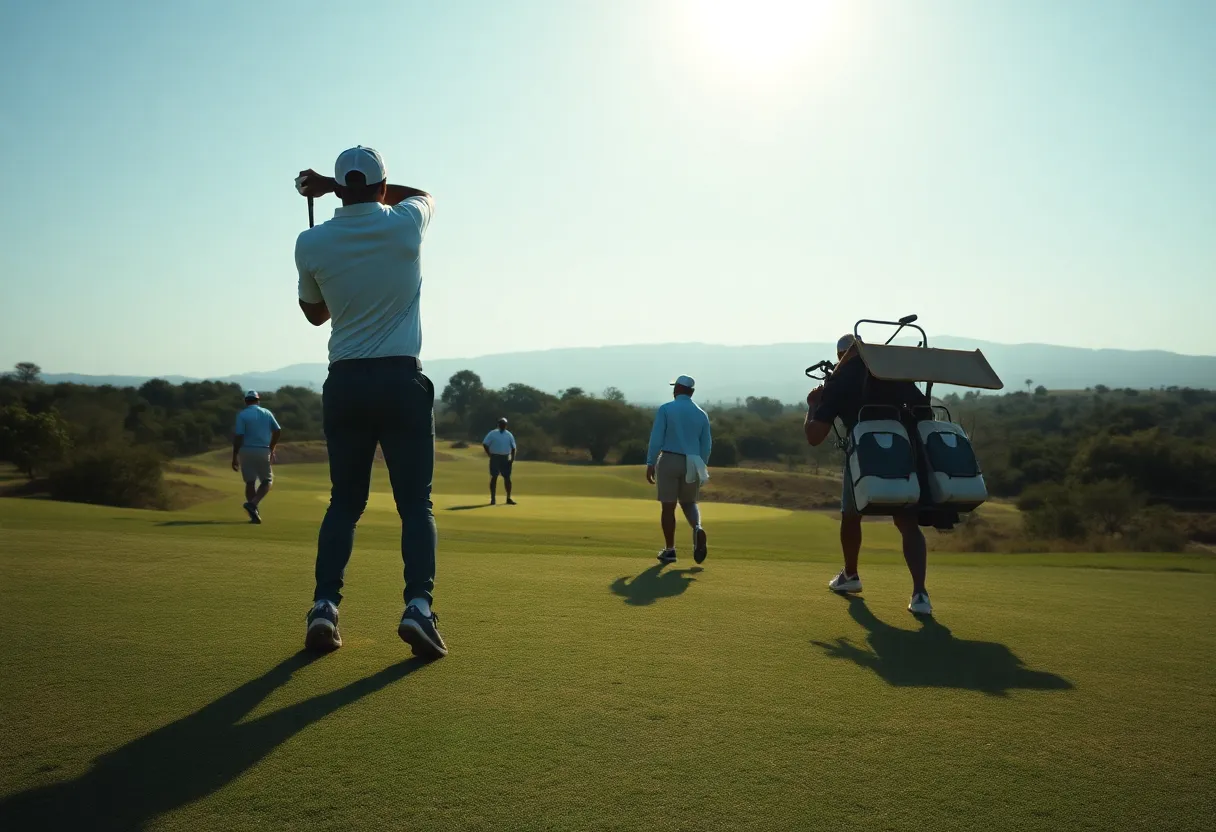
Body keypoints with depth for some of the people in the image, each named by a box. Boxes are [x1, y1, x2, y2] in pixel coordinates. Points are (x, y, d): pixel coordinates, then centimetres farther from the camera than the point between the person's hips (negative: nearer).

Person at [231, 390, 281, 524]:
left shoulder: (242, 415, -3)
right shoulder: (267, 413, 6)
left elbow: (238, 437, -10)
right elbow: (278, 431, 4)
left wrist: (234, 457, -4)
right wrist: (271, 448, 16)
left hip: (246, 451, 0)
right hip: (263, 451, 1)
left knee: (250, 482, 7)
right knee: (267, 480, 10)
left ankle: (254, 514, 4)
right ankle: (253, 504, -13)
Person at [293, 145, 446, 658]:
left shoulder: (310, 244, 0)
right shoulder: (405, 225, -3)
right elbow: (425, 193, 23)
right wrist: (363, 188, 21)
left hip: (345, 383, 2)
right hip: (402, 380, -2)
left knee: (344, 501, 12)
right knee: (416, 502, 2)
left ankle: (324, 606, 3)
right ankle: (418, 604, -13)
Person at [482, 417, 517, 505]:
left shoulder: (509, 435, 10)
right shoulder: (492, 433, -1)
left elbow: (513, 447, 11)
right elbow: (485, 444, -4)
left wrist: (512, 458, -1)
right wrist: (489, 455, -10)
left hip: (505, 458, 3)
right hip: (495, 458, -3)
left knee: (507, 478, 3)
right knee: (494, 477, -2)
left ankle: (508, 498, 10)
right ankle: (493, 499, 3)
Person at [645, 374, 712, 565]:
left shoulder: (665, 409, -5)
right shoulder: (702, 414, 6)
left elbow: (656, 438, -11)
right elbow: (706, 446, 8)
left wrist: (650, 463, -6)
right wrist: (701, 469, 18)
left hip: (668, 461, -3)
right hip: (691, 464, 3)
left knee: (668, 507, 5)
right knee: (689, 502, 19)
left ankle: (669, 550, 9)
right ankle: (697, 529, -12)